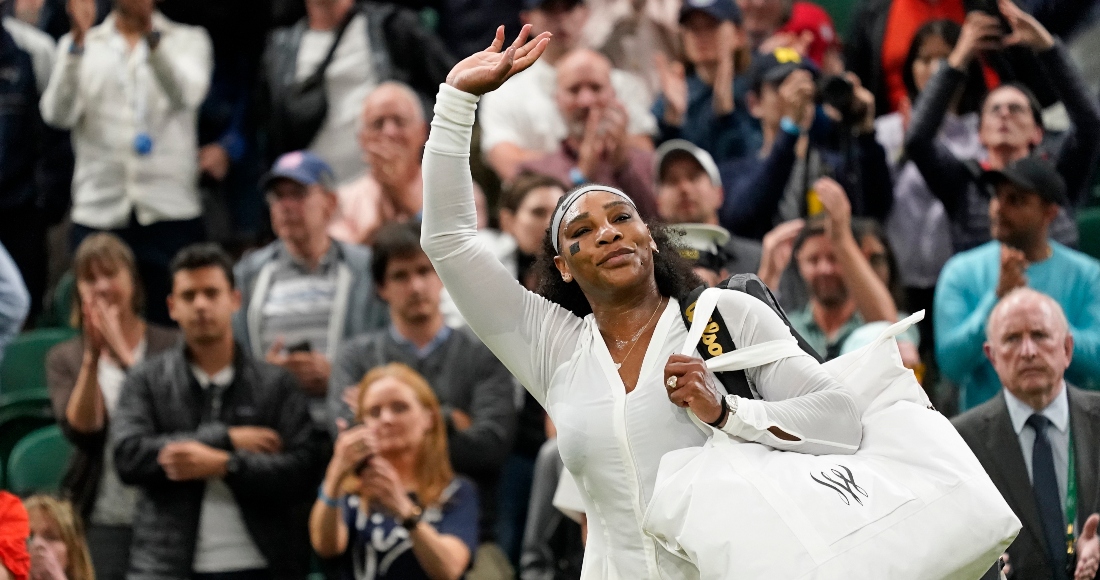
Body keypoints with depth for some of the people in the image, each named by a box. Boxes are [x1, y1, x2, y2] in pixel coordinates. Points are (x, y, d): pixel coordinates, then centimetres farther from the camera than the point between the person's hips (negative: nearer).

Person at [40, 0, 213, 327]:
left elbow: (186, 94, -11)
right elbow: (58, 114, -3)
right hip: (99, 213, 1)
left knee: (172, 324, -5)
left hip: (171, 214, -1)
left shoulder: (189, 41, 11)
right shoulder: (78, 46, 13)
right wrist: (78, 40, -13)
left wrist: (151, 33, -24)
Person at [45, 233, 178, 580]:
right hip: (103, 521, 1)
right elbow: (79, 430, -5)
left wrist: (122, 351, -14)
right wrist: (92, 358, -13)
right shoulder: (64, 359, 10)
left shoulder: (172, 347, 3)